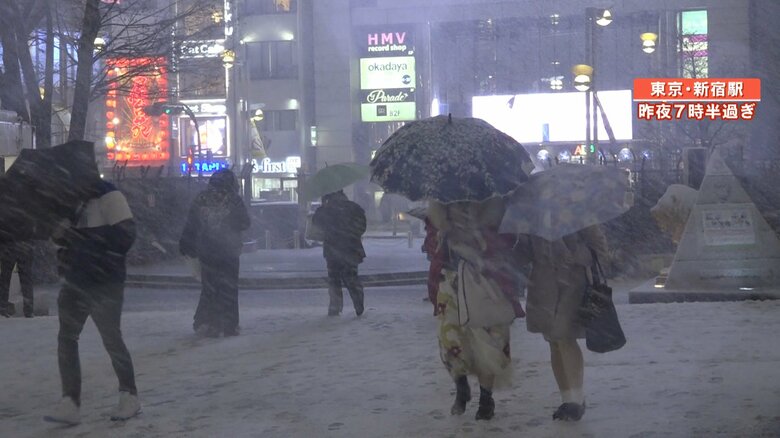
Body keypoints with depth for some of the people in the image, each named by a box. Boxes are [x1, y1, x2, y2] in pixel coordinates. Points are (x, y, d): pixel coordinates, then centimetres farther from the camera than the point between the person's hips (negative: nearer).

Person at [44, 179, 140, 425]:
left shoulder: (107, 195, -15)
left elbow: (125, 236, -22)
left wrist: (74, 235, -23)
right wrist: (59, 234, -6)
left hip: (105, 283, -7)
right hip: (75, 281, 7)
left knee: (111, 339, 3)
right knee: (66, 338, 1)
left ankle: (130, 397, 21)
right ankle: (70, 403, 5)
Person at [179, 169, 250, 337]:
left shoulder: (201, 199, 1)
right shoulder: (233, 200, -8)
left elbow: (190, 225, 3)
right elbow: (244, 223, -2)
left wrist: (186, 246, 10)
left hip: (206, 252, 3)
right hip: (228, 252, -3)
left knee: (209, 287, 11)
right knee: (228, 289, 5)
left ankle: (204, 323, 8)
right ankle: (229, 326, 5)